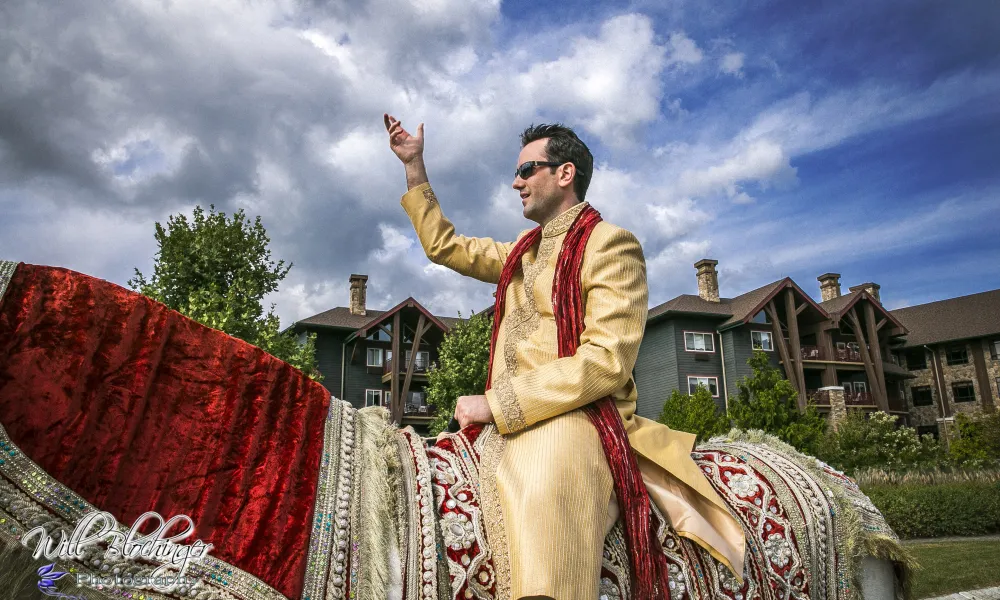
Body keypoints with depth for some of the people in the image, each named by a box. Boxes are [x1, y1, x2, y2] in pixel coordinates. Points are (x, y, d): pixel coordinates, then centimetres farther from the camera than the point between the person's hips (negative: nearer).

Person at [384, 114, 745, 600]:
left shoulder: (610, 243, -2)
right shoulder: (523, 252, 24)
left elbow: (607, 361, -14)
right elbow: (443, 246, 34)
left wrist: (497, 403, -16)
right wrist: (414, 164, 31)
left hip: (574, 416, -8)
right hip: (509, 423, 8)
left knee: (538, 489, -40)